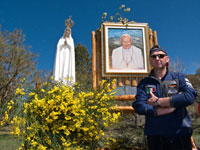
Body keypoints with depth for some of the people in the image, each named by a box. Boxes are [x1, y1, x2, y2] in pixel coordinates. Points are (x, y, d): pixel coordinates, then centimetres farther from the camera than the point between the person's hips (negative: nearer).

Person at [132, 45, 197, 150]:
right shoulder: (144, 83, 7)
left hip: (180, 134, 0)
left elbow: (190, 96, -13)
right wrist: (171, 108, -12)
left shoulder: (179, 77, 6)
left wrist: (158, 102, -11)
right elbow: (139, 107, -8)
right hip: (155, 137, 1)